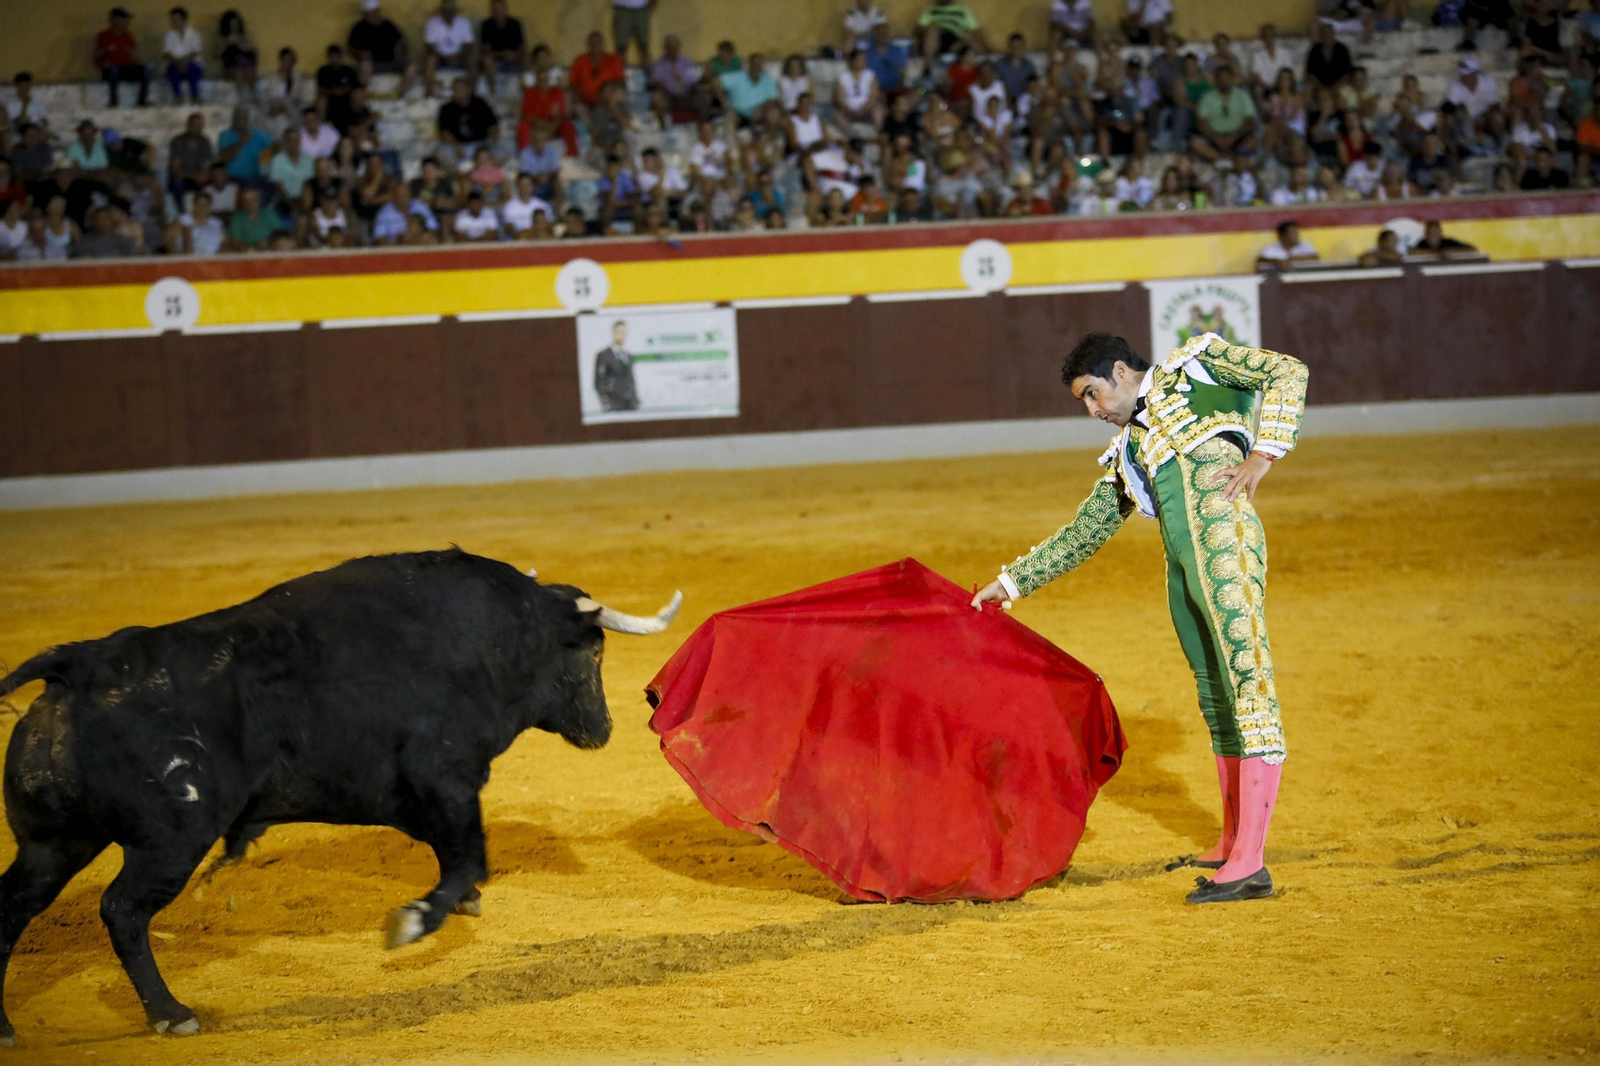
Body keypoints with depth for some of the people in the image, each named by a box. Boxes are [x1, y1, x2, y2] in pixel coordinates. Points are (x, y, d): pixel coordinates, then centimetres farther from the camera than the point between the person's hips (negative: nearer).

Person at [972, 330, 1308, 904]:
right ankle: (1231, 846, 17)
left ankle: (1250, 864, -20)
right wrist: (1010, 582, 34)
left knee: (1247, 675, -13)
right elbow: (1081, 535, 34)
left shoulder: (1195, 363, 13)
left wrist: (1262, 454, -7)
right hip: (1180, 565, 8)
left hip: (1222, 537, -8)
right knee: (1213, 695, 10)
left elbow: (1288, 372, 5)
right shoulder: (1126, 454, 29)